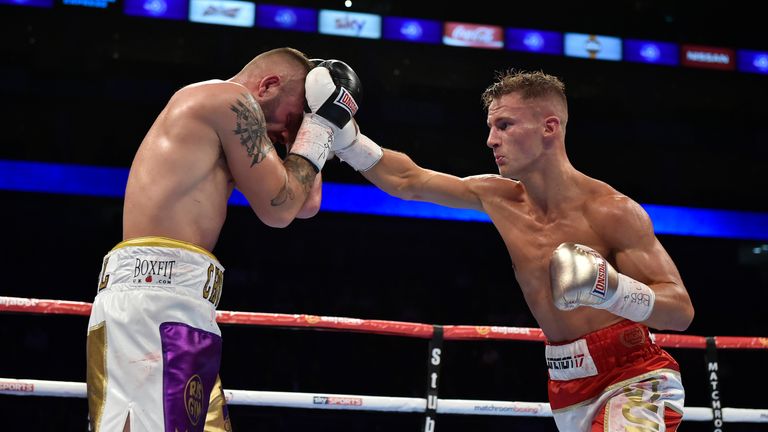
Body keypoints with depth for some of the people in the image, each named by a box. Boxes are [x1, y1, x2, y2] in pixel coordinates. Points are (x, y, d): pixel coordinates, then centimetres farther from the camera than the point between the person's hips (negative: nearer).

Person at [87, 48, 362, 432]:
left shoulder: (210, 116, 28)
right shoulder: (232, 99, -2)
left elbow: (305, 204, 27)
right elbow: (279, 208, -3)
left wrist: (319, 127, 26)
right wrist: (320, 124, 6)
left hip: (153, 295, 11)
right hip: (160, 296, -11)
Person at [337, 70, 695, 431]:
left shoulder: (613, 211, -16)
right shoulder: (498, 197, 1)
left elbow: (682, 310, -16)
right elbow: (408, 182, 11)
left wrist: (609, 287, -34)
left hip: (634, 382, -6)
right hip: (568, 388, 6)